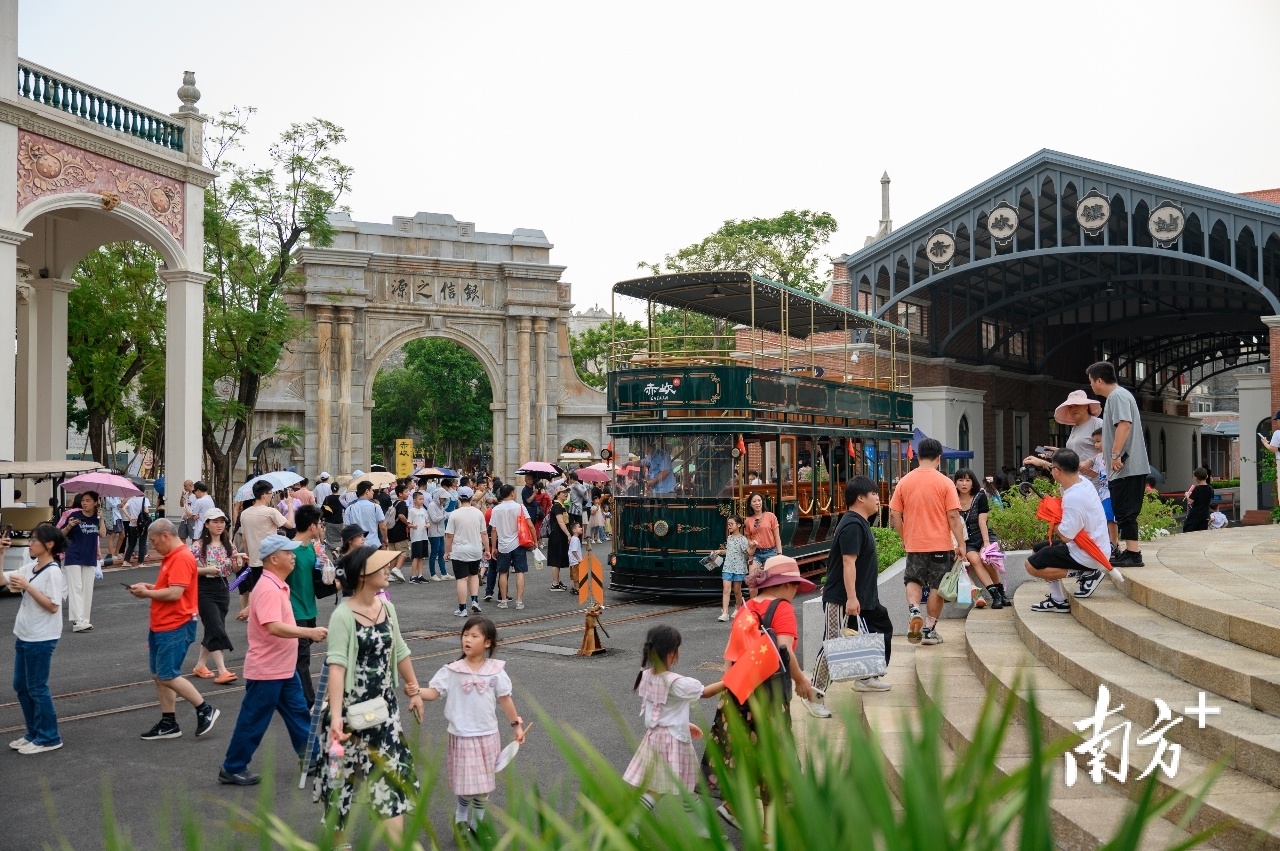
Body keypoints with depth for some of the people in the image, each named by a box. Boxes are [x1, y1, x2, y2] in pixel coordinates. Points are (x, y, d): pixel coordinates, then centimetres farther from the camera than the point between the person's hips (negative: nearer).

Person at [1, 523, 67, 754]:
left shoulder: (52, 572, -17)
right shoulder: (29, 568, 8)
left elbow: (53, 606, -21)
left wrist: (27, 587, -23)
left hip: (41, 639, -9)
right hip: (24, 636, 9)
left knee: (37, 688, 0)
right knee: (21, 686, 15)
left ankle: (48, 738, 12)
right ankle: (33, 732, 28)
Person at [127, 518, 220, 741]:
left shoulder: (182, 558, -18)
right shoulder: (171, 557, 15)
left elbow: (174, 593, -25)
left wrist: (147, 594, -12)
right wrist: (149, 587, 7)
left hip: (175, 628, -11)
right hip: (161, 626, 11)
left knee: (168, 676, -8)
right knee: (158, 676, 11)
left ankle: (205, 710, 4)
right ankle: (168, 724, 18)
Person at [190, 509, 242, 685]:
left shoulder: (228, 544, 6)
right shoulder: (199, 545, -9)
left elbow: (233, 569, 11)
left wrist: (240, 560, -9)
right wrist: (207, 569, -23)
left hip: (222, 588, 6)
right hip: (205, 589, -6)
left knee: (212, 629, 11)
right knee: (216, 629, -12)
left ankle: (200, 665, 26)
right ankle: (222, 671, -12)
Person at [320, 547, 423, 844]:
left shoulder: (386, 607, 3)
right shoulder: (343, 615, -18)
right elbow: (337, 665, -25)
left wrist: (414, 690, 19)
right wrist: (336, 714, -32)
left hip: (384, 705, 6)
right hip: (352, 707, -6)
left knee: (393, 771, 7)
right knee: (344, 771, 7)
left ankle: (397, 842, 14)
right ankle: (337, 840, 26)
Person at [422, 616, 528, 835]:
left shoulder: (495, 670, -4)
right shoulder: (452, 670, -7)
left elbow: (505, 699, 4)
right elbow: (434, 692, -11)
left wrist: (516, 725, 7)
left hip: (487, 736, 2)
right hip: (461, 737, -2)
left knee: (483, 785, 11)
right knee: (465, 785, 2)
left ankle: (477, 823, 31)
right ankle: (461, 819, 29)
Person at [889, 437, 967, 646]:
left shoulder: (904, 482, 0)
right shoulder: (945, 483, -8)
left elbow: (894, 515, 2)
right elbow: (953, 516, -11)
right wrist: (961, 544, -5)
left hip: (914, 544, 2)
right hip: (940, 544, -2)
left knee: (913, 580, 17)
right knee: (937, 586, 9)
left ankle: (913, 611, -9)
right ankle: (930, 629, 12)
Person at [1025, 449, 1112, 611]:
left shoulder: (1073, 498, -31)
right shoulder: (1082, 481, -3)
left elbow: (1066, 536, -26)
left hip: (1087, 557, -10)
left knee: (1032, 565, -6)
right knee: (1037, 549, 21)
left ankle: (1084, 574, 0)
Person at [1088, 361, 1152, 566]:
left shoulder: (1117, 396, -10)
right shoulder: (1115, 397, 22)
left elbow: (1124, 425, -25)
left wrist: (1116, 456, -27)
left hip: (1126, 467, -10)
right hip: (1125, 468, 10)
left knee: (1125, 513, -10)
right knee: (1125, 513, 11)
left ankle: (1133, 555, -10)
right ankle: (1131, 552, 15)